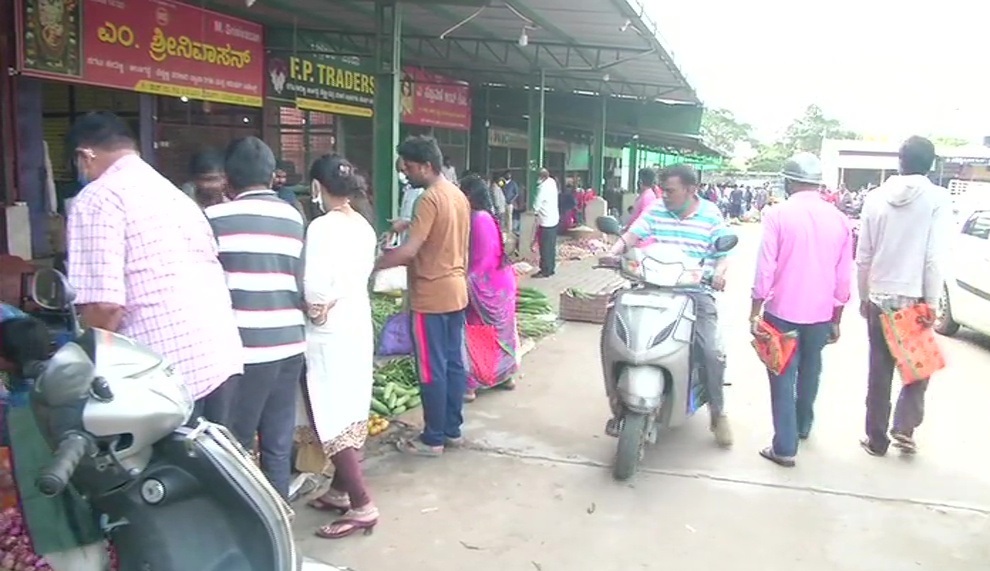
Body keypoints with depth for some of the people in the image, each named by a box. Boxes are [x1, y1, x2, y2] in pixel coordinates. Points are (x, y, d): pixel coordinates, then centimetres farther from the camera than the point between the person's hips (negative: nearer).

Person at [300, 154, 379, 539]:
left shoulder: (322, 226, -18)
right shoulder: (364, 226, 7)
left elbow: (315, 288, -24)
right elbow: (361, 275, 7)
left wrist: (316, 312, -7)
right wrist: (336, 301, 3)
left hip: (329, 335, -8)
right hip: (359, 326, 8)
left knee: (331, 418, -1)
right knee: (349, 412, 16)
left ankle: (362, 506, 0)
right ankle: (341, 489, 28)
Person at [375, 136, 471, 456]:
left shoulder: (429, 199, -18)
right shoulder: (459, 195, 11)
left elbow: (409, 251, -25)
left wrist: (372, 265, -18)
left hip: (431, 296, -9)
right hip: (456, 291, 9)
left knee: (431, 368, 0)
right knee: (453, 363, 13)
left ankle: (433, 439, 9)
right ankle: (452, 429, 23)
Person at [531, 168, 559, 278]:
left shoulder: (543, 187, -20)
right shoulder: (552, 182, 4)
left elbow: (536, 206, -19)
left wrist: (536, 210, 1)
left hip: (545, 221, -8)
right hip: (554, 219, 8)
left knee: (545, 248, -1)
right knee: (551, 246, 14)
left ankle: (545, 271, 3)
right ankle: (551, 268, 21)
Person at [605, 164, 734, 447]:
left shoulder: (711, 215, 0)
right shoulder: (656, 209, 6)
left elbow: (723, 253, -1)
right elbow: (633, 235, -2)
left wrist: (719, 272, -22)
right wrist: (613, 252, -21)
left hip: (696, 291, -2)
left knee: (713, 352, -15)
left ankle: (718, 412, 10)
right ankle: (618, 403, 8)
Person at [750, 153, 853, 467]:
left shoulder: (778, 214, -10)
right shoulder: (838, 219, 2)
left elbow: (765, 267, -13)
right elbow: (844, 276, 5)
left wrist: (755, 312, -5)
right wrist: (836, 319, 14)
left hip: (783, 311, -4)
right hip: (821, 313, 4)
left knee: (783, 377, 2)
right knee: (809, 372, 22)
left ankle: (785, 447, 2)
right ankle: (803, 425, 40)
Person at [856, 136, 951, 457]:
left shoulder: (876, 198, 0)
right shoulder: (938, 199, -8)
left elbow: (863, 257, 4)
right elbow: (934, 259, -12)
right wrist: (931, 304, -4)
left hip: (879, 298, 2)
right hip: (915, 298, -2)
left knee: (880, 370, 11)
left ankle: (876, 438, 17)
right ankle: (904, 427, 6)